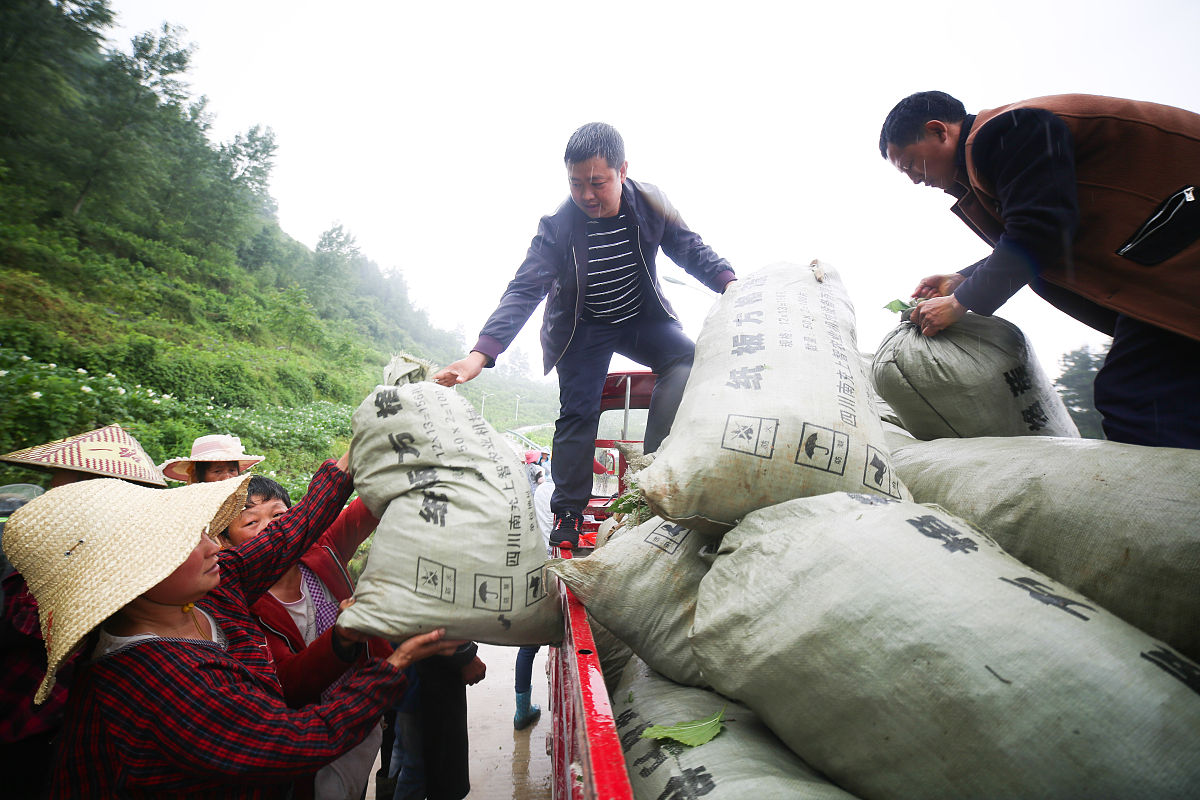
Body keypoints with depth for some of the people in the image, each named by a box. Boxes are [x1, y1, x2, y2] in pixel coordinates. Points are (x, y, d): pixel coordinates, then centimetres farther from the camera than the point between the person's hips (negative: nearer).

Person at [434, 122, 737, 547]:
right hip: (584, 329, -2)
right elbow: (524, 291, -26)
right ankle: (567, 516, 0)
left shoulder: (650, 202, -13)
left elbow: (692, 250, -2)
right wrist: (481, 353, -39)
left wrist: (731, 284, -21)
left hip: (643, 318, 3)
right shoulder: (557, 226, -20)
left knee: (686, 359, -23)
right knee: (577, 411, -13)